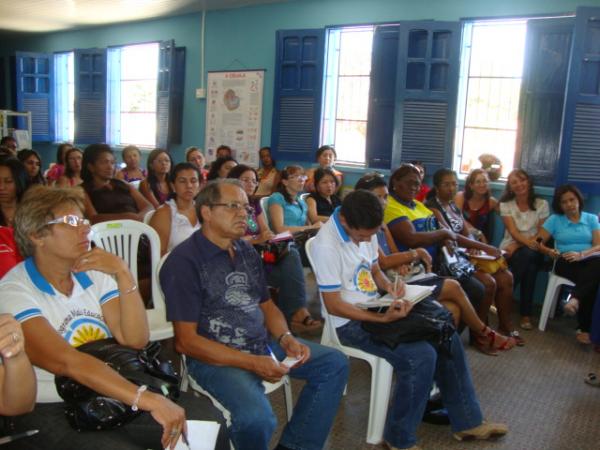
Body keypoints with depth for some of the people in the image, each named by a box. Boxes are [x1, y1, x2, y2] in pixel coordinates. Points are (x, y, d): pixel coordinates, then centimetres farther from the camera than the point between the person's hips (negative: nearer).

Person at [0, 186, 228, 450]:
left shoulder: (94, 274, 6)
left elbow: (135, 340, -5)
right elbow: (65, 361, -29)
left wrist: (123, 274, -18)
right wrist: (148, 400, -38)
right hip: (51, 411, -5)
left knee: (205, 415, -12)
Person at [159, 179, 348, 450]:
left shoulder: (247, 252, 11)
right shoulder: (184, 261, -14)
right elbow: (185, 341, -17)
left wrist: (285, 337, -4)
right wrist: (251, 363, -20)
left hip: (263, 343, 8)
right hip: (216, 357, -8)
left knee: (335, 363, 5)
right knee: (257, 418, -33)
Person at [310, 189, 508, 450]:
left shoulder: (364, 231, 1)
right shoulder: (326, 246, -24)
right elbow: (333, 306, -22)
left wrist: (389, 286, -8)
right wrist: (383, 319, -27)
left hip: (374, 306, 9)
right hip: (351, 322, -8)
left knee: (447, 338, 2)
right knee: (421, 356, -24)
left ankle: (466, 422, 16)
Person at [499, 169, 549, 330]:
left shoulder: (542, 204, 4)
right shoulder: (505, 205, 5)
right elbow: (513, 231, -8)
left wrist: (518, 245, -15)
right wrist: (527, 241, -30)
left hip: (532, 251, 1)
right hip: (511, 247, 0)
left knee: (527, 256, -35)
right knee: (526, 256, -35)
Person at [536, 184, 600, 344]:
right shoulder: (554, 219, 13)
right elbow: (538, 242, 7)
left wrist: (581, 254, -18)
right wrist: (549, 251, -16)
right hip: (565, 262, -1)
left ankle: (575, 299, -42)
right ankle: (585, 328, -33)